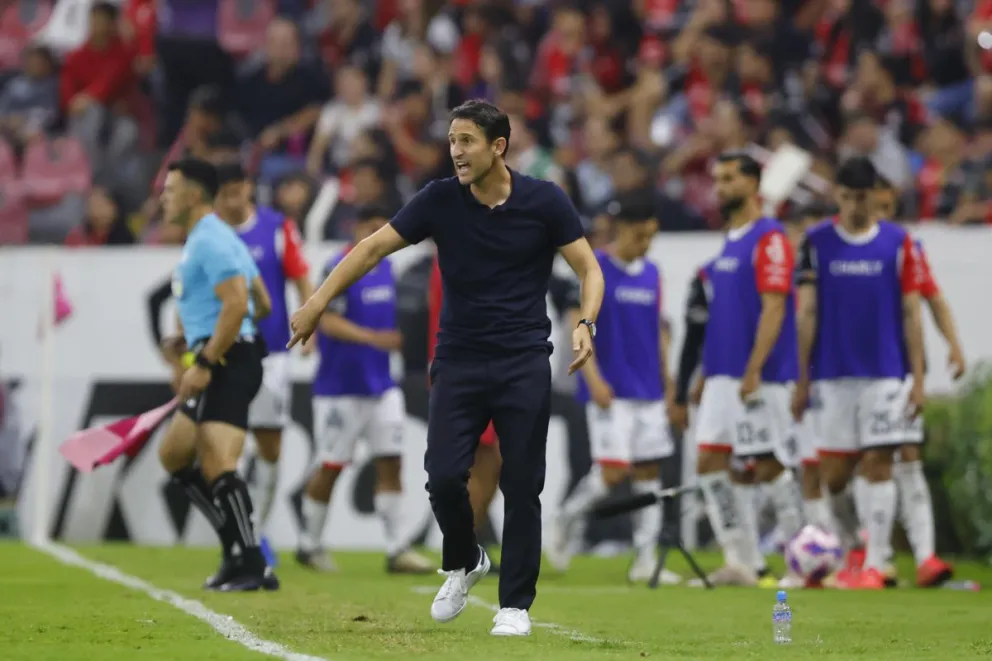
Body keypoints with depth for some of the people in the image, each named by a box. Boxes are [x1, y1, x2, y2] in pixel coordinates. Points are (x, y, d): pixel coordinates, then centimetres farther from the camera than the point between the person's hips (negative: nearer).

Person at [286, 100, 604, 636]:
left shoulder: (544, 201, -7)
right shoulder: (440, 200, -4)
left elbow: (588, 269, -2)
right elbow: (374, 248, -1)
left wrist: (585, 323, -21)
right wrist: (318, 301, -9)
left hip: (524, 364, -1)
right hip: (459, 362, 1)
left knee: (522, 486, -3)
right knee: (443, 475, -9)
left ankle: (515, 604, 9)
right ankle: (463, 563, 20)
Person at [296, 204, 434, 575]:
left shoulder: (385, 268, 10)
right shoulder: (340, 269, -12)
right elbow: (328, 322, -20)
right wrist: (372, 337, -29)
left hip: (380, 386, 7)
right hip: (340, 388, -7)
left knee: (390, 462, -1)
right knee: (331, 467, 1)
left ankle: (396, 550, -1)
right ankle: (310, 546, 16)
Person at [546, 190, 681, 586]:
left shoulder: (651, 274, 11)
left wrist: (667, 382, 16)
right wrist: (594, 379, -18)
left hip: (648, 391, 6)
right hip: (610, 390, -6)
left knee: (650, 471, 3)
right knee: (613, 470, -13)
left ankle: (646, 560, 5)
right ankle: (566, 523, 12)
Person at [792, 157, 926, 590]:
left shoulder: (898, 243, 2)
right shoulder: (817, 242, 3)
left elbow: (911, 314, 3)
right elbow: (807, 313, 5)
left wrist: (918, 377, -3)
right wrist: (803, 379, 2)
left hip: (885, 373, -1)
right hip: (833, 375, 1)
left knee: (878, 465, -7)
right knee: (833, 474, 2)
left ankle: (874, 564, -3)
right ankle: (852, 547, 26)